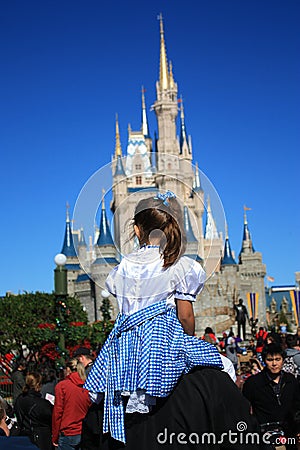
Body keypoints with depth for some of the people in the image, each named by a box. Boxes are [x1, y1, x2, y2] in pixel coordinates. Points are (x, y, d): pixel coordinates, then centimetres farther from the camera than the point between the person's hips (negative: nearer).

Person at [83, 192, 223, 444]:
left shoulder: (125, 265, 9)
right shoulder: (180, 265, -3)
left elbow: (124, 305, 12)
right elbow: (185, 316, -3)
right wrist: (189, 339, 13)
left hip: (126, 338, 5)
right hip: (162, 337, -5)